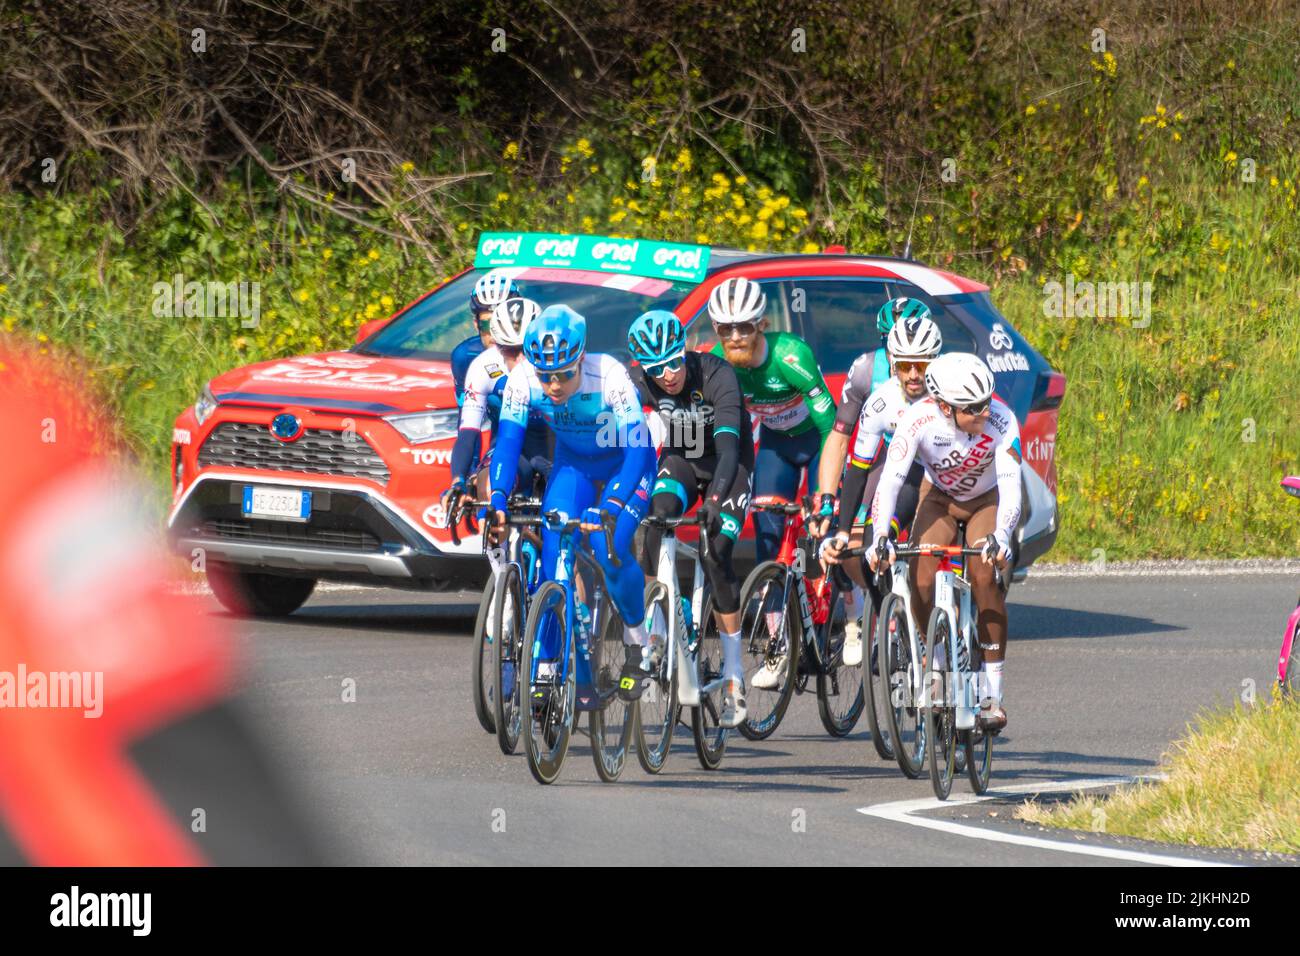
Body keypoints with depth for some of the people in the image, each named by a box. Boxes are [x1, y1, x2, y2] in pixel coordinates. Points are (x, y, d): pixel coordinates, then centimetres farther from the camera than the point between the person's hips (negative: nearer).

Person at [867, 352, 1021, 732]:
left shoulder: (1000, 421, -33)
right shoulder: (919, 420, -32)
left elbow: (1010, 486, -40)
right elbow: (890, 480, -37)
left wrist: (1001, 537, -57)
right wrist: (880, 538, -52)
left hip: (987, 501, -1)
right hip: (939, 498, 1)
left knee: (984, 576, -24)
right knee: (922, 582, -20)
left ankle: (991, 695, -15)